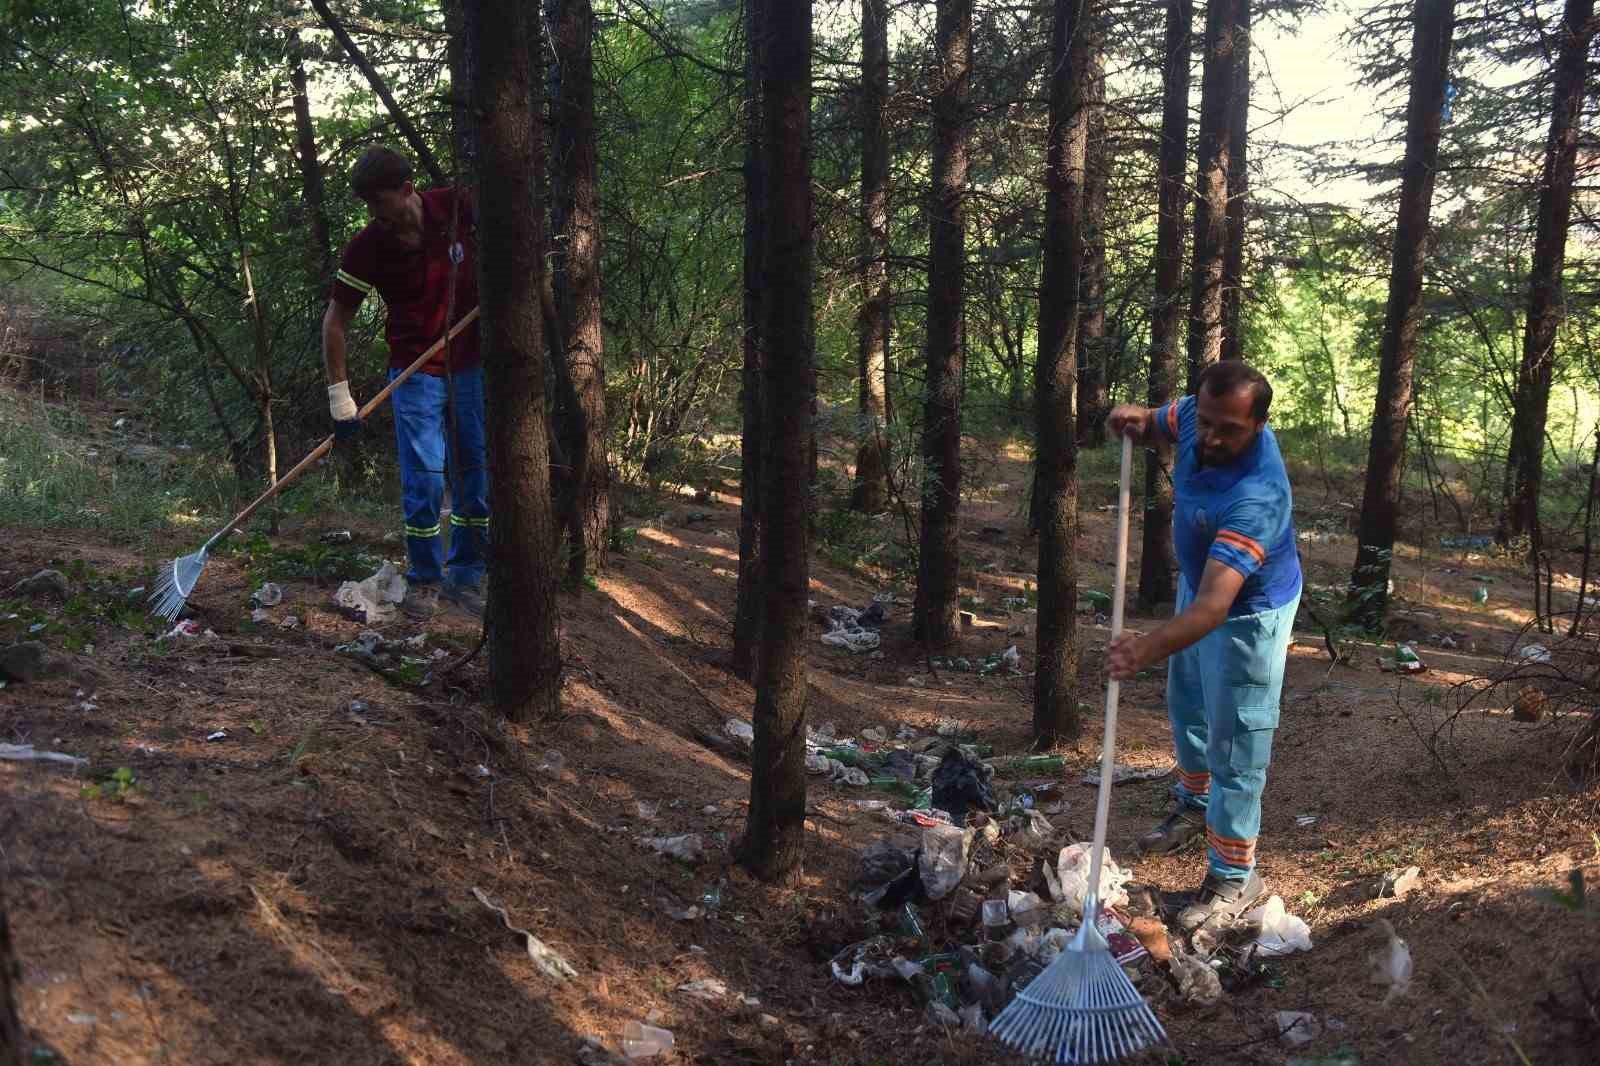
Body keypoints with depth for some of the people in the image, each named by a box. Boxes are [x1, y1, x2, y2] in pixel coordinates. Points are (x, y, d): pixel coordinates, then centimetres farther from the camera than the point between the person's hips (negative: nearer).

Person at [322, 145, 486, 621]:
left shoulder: (457, 207, -11)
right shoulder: (366, 246, -13)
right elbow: (336, 319, -6)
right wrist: (340, 394, -11)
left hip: (473, 365, 2)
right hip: (416, 372, -1)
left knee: (478, 475, 5)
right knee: (424, 479, -7)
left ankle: (465, 576, 19)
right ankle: (423, 580, 10)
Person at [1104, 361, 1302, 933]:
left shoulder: (1257, 495, -43)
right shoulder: (1196, 415, -21)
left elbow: (1214, 606, -49)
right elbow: (1158, 427, 7)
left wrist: (1147, 649, -63)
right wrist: (1136, 420, -17)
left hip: (1247, 613, -8)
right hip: (1197, 584, 8)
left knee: (1234, 747, 1)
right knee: (1186, 707, 27)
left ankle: (1233, 877, 17)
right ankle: (1195, 804, 53)